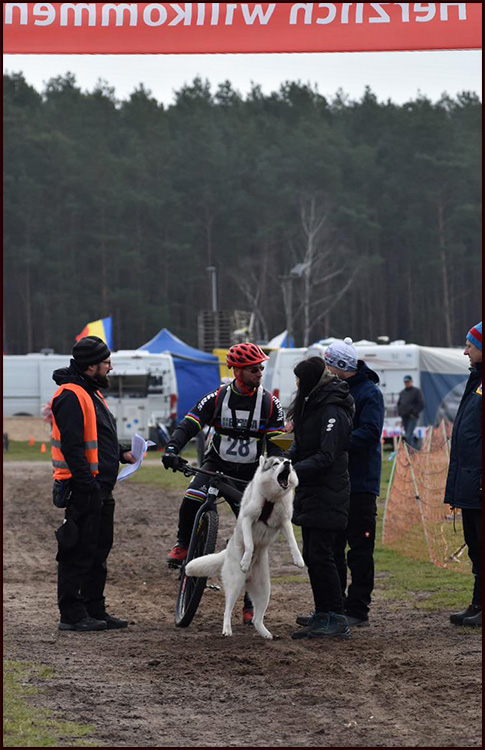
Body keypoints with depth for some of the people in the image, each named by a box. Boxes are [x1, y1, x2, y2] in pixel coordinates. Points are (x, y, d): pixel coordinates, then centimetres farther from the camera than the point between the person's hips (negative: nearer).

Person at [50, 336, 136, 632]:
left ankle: (95, 611, 22)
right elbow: (72, 446, -22)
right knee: (79, 552, -7)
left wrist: (120, 453, 13)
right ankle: (72, 615, -3)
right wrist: (87, 484, -23)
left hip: (100, 488, 11)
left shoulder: (91, 393, 18)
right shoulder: (71, 396, -16)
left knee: (98, 550, 15)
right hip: (84, 488, -11)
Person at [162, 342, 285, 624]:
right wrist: (172, 449, -29)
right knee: (191, 502, -31)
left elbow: (276, 443, -6)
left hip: (249, 474, 1)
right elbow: (188, 425, -10)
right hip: (216, 464, -1)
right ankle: (183, 545, -1)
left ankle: (250, 599, 9)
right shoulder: (217, 399, -7)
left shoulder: (270, 404, -6)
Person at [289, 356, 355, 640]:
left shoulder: (332, 411, -17)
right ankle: (323, 613, 24)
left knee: (320, 554, -13)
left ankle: (337, 621, -13)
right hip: (311, 490, 10)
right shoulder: (313, 405, 14)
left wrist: (292, 471, -28)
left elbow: (326, 457, -23)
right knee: (312, 554, 14)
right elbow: (302, 446, 18)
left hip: (328, 494, -10)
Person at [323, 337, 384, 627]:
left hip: (360, 483, -7)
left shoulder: (369, 393, -9)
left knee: (360, 549, -2)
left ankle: (358, 611, 2)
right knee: (331, 547, 10)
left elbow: (369, 433, -20)